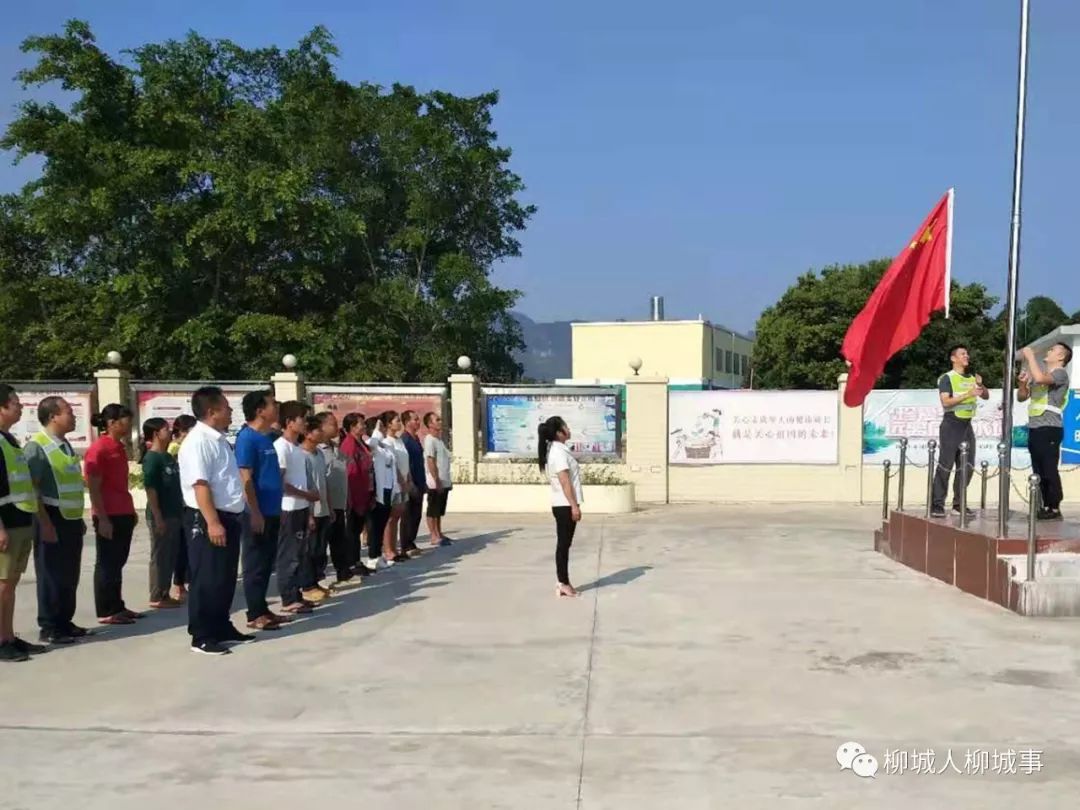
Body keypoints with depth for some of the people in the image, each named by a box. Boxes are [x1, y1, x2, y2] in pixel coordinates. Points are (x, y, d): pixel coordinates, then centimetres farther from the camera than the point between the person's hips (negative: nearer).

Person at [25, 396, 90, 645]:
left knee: (70, 576, 13)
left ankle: (64, 622, 23)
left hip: (71, 520, 8)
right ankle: (49, 628, 9)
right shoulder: (37, 446, -12)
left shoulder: (66, 445, 14)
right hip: (52, 520, -8)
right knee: (52, 576, 0)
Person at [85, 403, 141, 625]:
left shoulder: (119, 447, 14)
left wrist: (131, 511, 17)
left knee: (118, 563, 13)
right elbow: (93, 488, -15)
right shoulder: (98, 449, -12)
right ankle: (105, 612, 6)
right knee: (107, 564, -1)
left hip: (124, 514, 8)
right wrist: (102, 519, -18)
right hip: (108, 517, -8)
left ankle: (117, 607, 19)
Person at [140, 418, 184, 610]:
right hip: (161, 515, -8)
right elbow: (150, 489, -16)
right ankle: (156, 597, 8)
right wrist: (158, 517, -19)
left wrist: (180, 511, 17)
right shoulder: (152, 458, -12)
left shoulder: (168, 457, 12)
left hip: (174, 514, 8)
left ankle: (165, 594, 21)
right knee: (160, 556, 0)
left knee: (171, 556, 12)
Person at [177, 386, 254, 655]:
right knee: (207, 580, -2)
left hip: (229, 517, 10)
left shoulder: (219, 439, 14)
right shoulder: (198, 441, -16)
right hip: (207, 519, -10)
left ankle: (222, 628, 27)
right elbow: (200, 485, -23)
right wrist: (212, 522, -28)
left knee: (226, 578, 16)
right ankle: (201, 636, 6)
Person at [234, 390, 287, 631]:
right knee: (255, 564, -1)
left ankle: (263, 609, 22)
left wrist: (278, 509, 19)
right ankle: (255, 614, 7)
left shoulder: (267, 438, 13)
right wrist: (255, 513, -20)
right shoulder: (247, 438, -14)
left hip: (271, 512, 9)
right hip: (257, 513, -9)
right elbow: (246, 479, -18)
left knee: (267, 564, 14)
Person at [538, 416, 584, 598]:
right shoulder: (559, 452, -16)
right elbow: (565, 482, -21)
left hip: (563, 504, 10)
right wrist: (574, 506, -21)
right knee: (564, 544, -4)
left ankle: (562, 582, 16)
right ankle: (563, 583, 1)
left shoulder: (554, 450, 15)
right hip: (565, 505, -10)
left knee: (564, 544, 12)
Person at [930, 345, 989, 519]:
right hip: (951, 425, -7)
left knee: (967, 466, 7)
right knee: (945, 466, -8)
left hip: (967, 425, 7)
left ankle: (959, 503, 15)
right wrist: (967, 394, -25)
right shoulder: (947, 378, -6)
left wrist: (981, 385, -6)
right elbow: (945, 402, -17)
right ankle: (937, 505, -7)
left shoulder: (972, 378, 14)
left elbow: (986, 396, 13)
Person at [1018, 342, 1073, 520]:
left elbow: (1040, 378, -27)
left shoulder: (1060, 373, -5)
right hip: (1034, 429, 8)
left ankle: (1055, 509, -3)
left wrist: (1030, 356, -15)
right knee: (1039, 471, 10)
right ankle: (1046, 506, 15)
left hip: (1049, 429, -8)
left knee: (1049, 470, -8)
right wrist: (1023, 383, 4)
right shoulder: (1040, 374, 20)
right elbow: (1022, 397, 24)